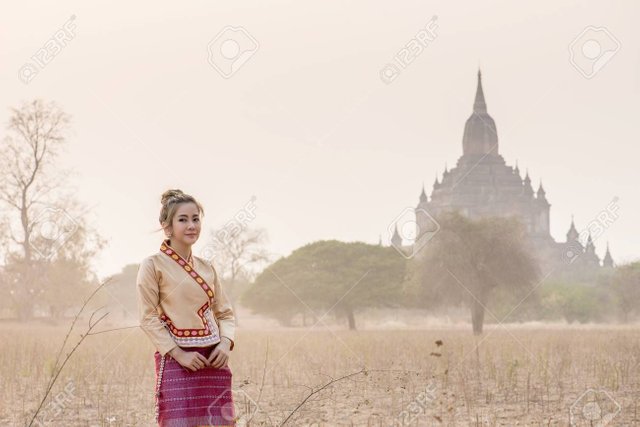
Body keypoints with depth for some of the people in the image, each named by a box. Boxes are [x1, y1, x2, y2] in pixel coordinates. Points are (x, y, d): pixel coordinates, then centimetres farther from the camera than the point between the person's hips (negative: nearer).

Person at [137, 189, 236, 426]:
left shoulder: (207, 268, 13)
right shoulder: (153, 265, -3)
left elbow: (225, 312, 17)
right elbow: (148, 318, -7)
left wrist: (225, 343, -3)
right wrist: (179, 354, -14)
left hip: (213, 362, 5)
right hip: (176, 362, -5)